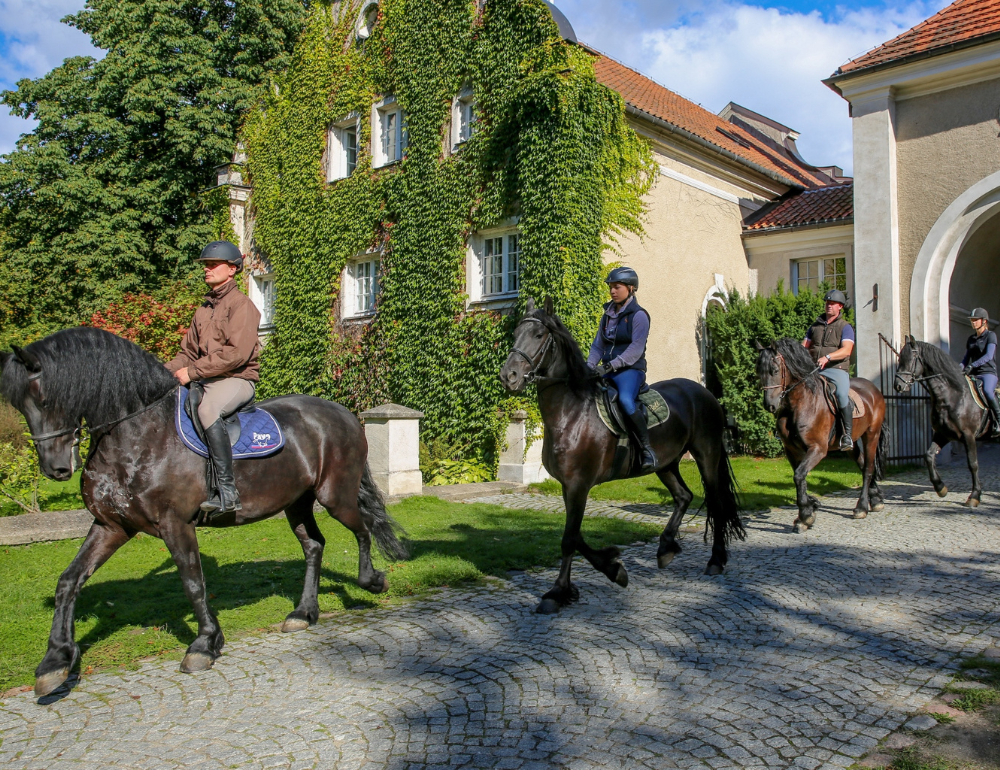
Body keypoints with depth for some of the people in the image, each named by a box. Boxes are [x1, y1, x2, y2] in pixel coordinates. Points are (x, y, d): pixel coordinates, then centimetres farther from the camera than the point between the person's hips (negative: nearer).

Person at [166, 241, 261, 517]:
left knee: (207, 410, -37)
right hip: (206, 381, 9)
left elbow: (236, 353, -18)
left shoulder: (241, 304, -6)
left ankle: (227, 492, -36)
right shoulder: (204, 309, 20)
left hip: (238, 379, -9)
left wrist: (193, 372, -19)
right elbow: (188, 352, 22)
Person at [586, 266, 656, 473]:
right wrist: (590, 367, -2)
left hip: (630, 370, -7)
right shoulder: (608, 315, 14)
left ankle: (647, 450, -26)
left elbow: (636, 349, -16)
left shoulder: (638, 316, -6)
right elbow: (598, 346, 16)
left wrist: (610, 366, -24)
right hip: (607, 371, 8)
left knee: (625, 400, -35)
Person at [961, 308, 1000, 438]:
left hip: (988, 373, -6)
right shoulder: (970, 339, 18)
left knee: (987, 391, -35)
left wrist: (971, 365, -29)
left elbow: (988, 356, -15)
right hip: (973, 374, 6)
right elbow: (967, 358, 19)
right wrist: (960, 367, -4)